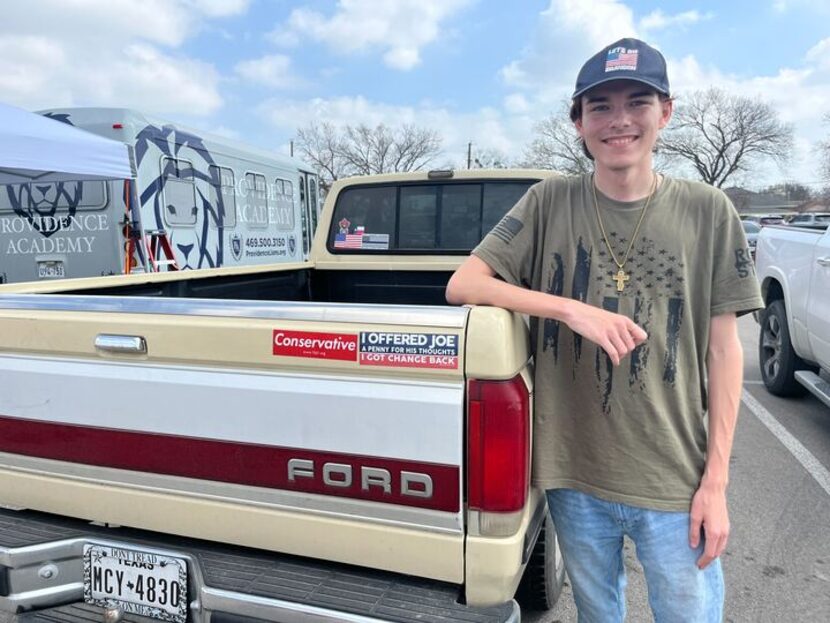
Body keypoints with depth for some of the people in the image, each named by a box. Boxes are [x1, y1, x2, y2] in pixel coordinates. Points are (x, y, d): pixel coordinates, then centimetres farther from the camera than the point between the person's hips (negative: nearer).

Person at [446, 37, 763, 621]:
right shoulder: (551, 202, -3)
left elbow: (723, 350, -1)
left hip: (675, 482, 0)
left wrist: (716, 481, -4)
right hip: (574, 476, 1)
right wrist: (574, 310, -22)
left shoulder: (707, 211, -3)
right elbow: (462, 285, -9)